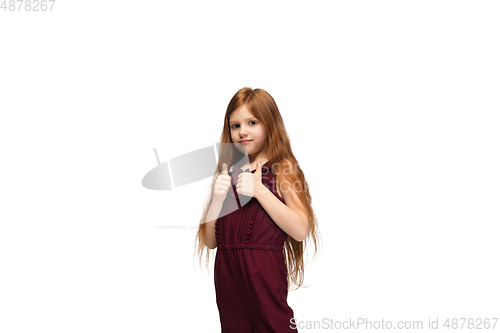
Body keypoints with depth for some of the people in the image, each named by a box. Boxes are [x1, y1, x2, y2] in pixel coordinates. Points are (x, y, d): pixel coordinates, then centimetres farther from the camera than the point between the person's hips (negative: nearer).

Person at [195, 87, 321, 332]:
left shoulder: (282, 169, 0)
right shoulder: (227, 175, 11)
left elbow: (301, 230, -13)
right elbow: (209, 241, 9)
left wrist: (259, 190, -15)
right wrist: (217, 199, -7)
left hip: (264, 272, -4)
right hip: (226, 272, 4)